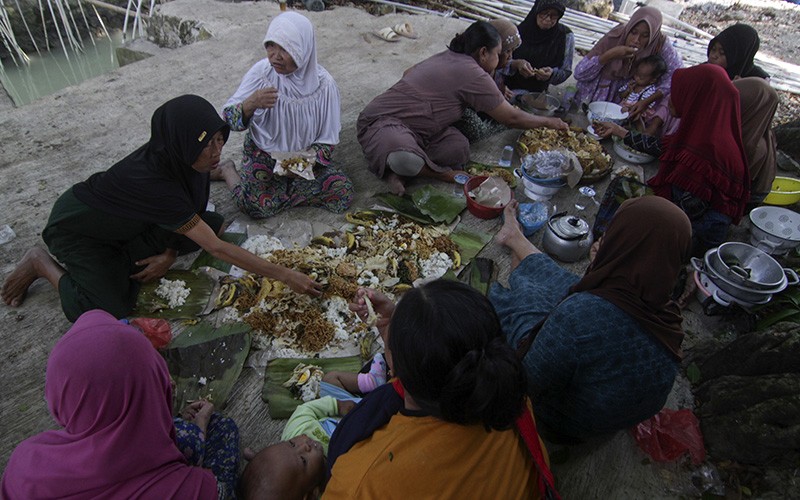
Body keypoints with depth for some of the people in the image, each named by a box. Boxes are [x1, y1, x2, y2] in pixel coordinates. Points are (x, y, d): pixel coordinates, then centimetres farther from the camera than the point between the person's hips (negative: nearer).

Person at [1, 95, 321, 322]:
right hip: (79, 230, -7)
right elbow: (216, 248, -41)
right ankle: (42, 263, 7)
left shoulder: (173, 157, -19)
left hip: (126, 220, 7)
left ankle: (123, 257, 9)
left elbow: (184, 213, 0)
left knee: (215, 223, -9)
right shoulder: (149, 180, -41)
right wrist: (285, 276, -41)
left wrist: (169, 254, -12)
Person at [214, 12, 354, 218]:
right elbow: (229, 119, -13)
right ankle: (227, 170, 9)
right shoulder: (261, 72, -14)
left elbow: (328, 139, -8)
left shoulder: (323, 84, -14)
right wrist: (251, 104, -34)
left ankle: (282, 187, 5)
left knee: (343, 192, -17)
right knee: (258, 204, -25)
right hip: (264, 153, -2)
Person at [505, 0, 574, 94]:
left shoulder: (566, 36, -3)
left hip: (538, 93, 0)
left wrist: (551, 73, -20)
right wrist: (516, 64, -24)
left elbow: (566, 71, 2)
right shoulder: (520, 30, -3)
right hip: (509, 89, 1)